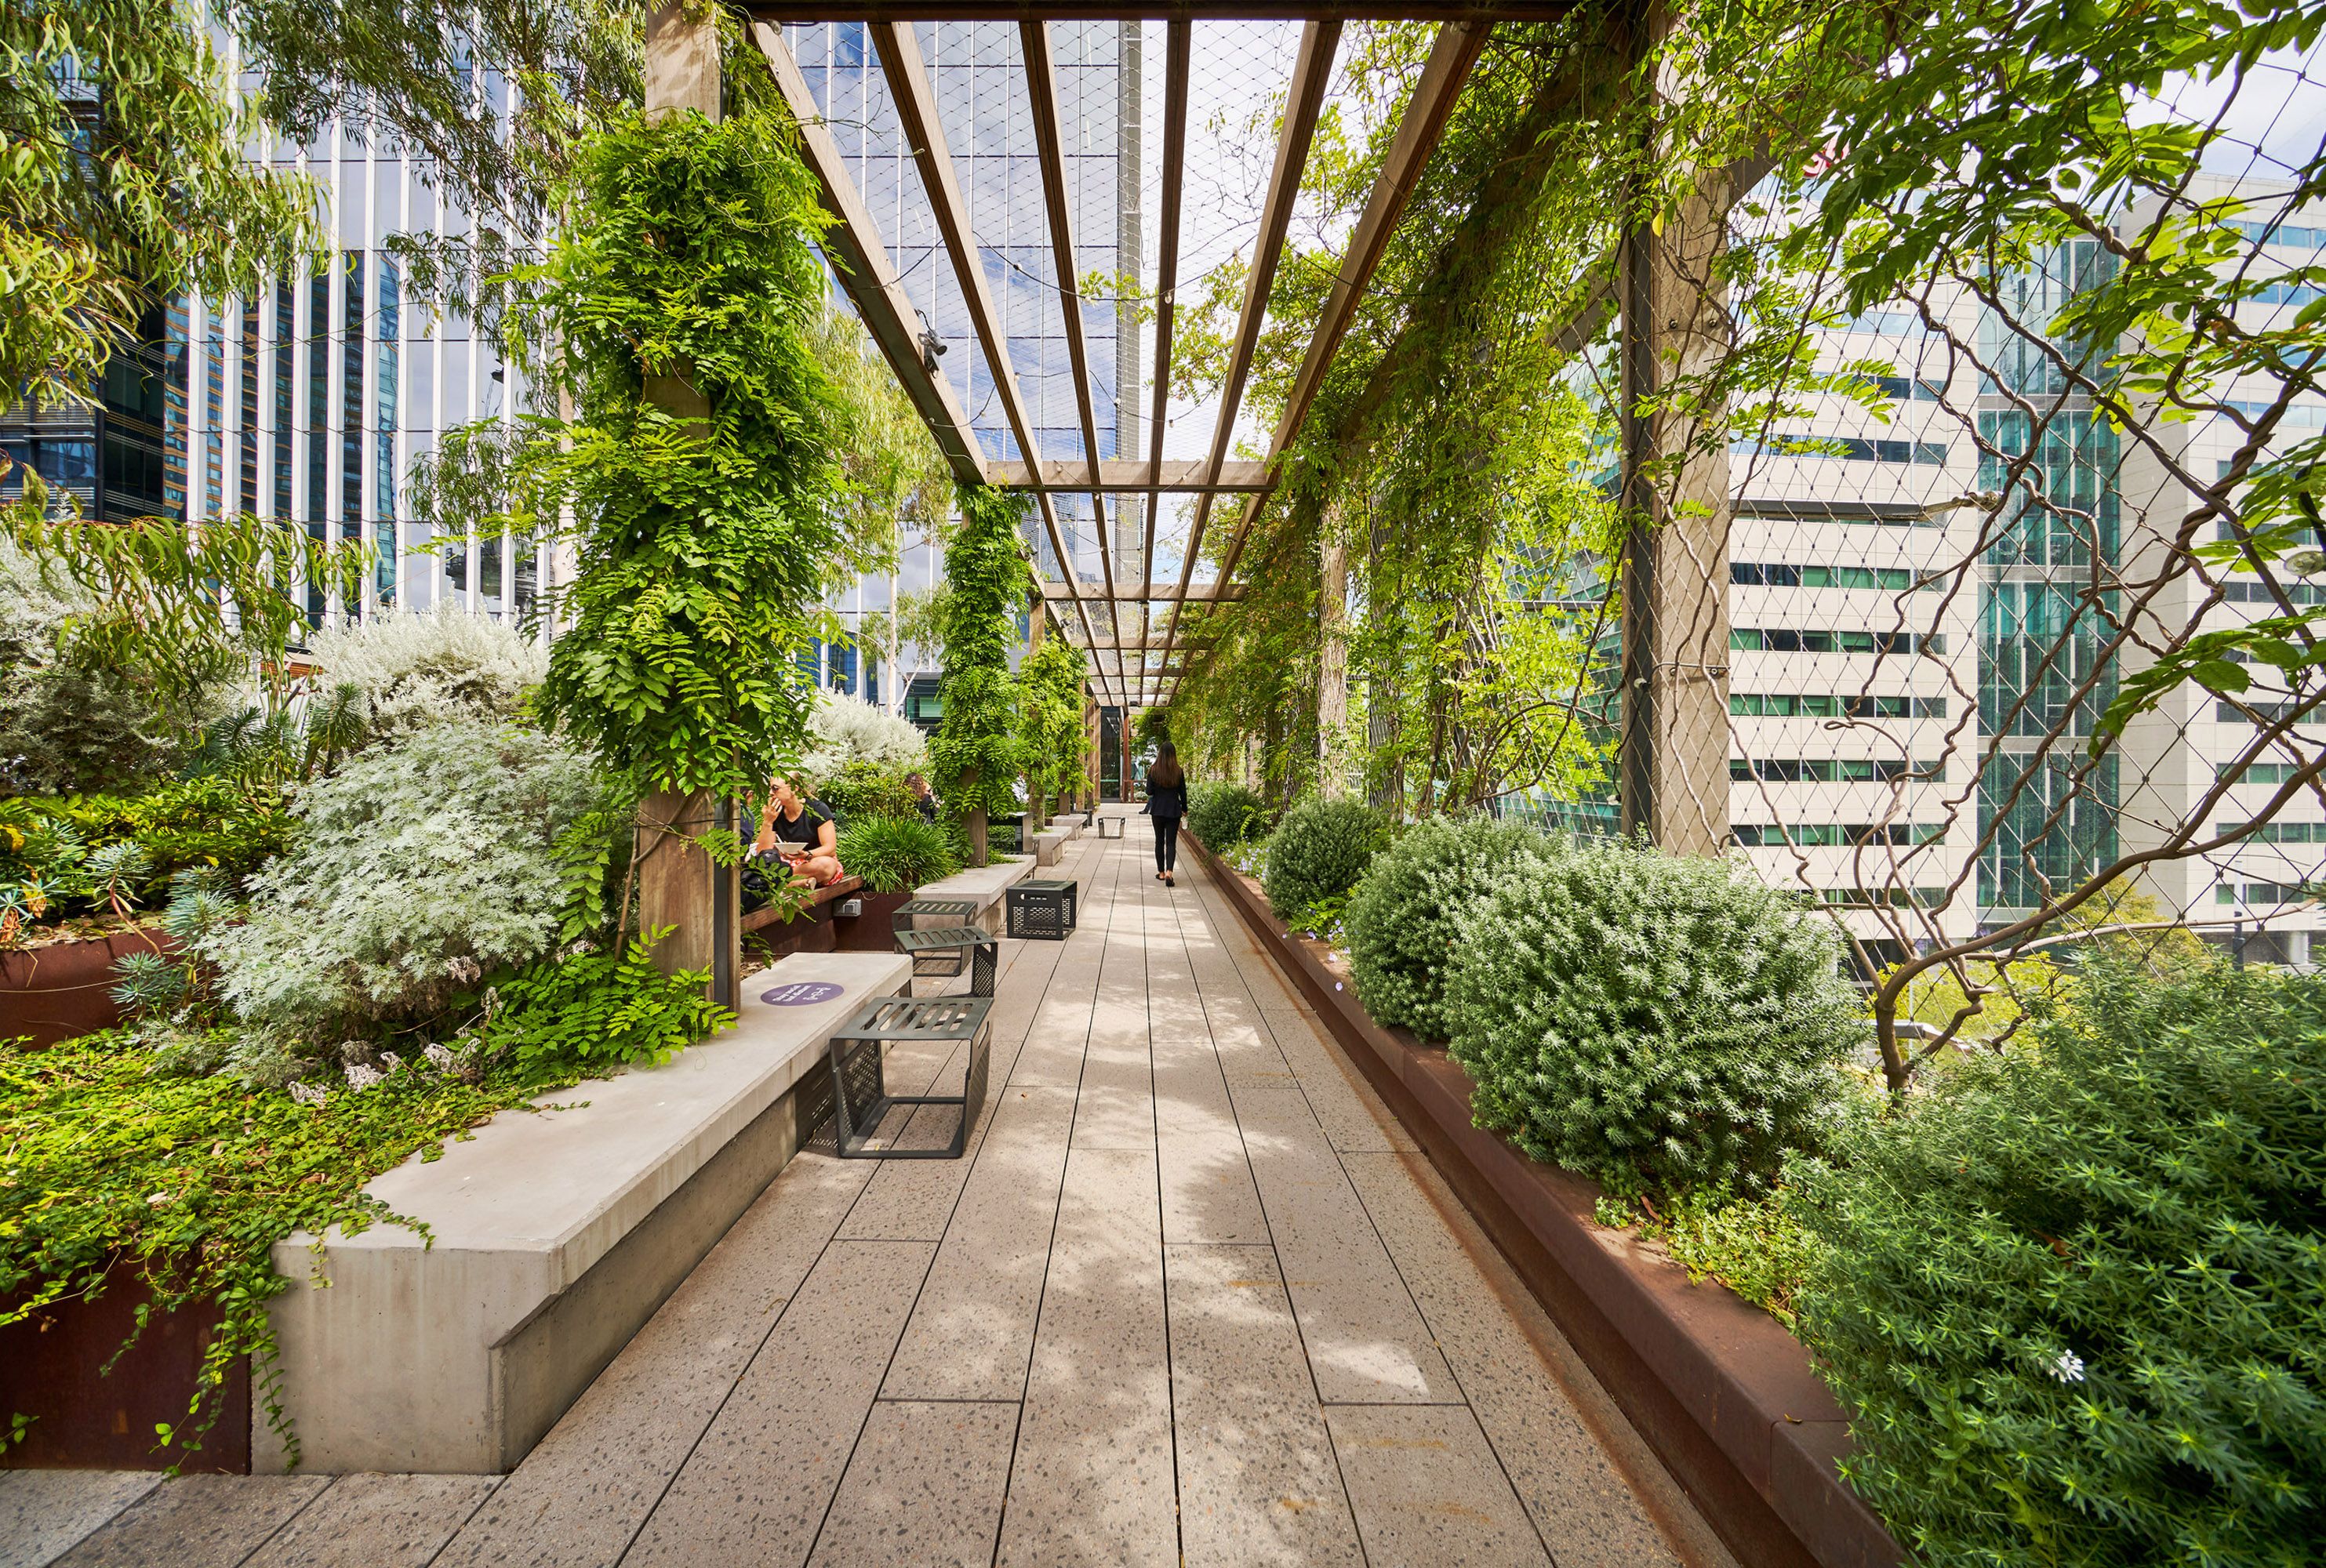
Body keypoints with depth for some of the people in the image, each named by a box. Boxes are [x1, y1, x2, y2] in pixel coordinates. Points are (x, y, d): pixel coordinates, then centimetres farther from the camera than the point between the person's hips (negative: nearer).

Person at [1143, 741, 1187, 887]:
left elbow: (1149, 792, -6)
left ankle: (1161, 872, 19)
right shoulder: (1178, 772, -6)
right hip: (1173, 811, 0)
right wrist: (1185, 809, 13)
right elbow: (1183, 793, 0)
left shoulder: (1153, 771, -6)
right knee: (1171, 843, 1)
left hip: (1157, 810, 1)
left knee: (1159, 841, 13)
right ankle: (1169, 872, -17)